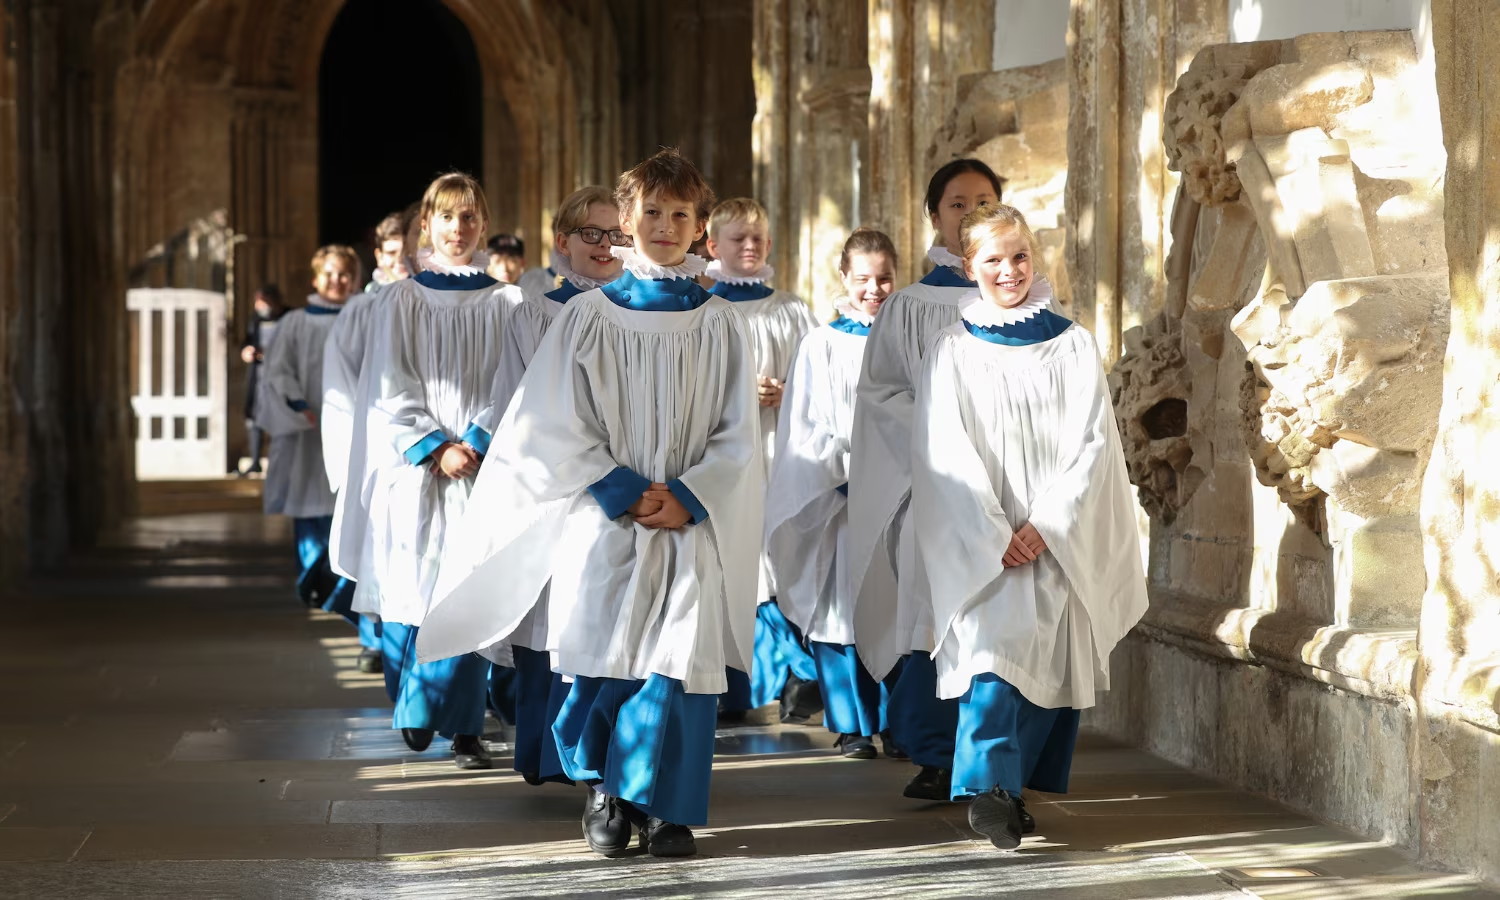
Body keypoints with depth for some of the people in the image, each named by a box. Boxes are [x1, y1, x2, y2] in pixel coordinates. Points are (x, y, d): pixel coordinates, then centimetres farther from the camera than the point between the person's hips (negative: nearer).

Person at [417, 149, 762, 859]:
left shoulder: (719, 323, 6)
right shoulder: (588, 315, 4)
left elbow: (737, 435, 4)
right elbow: (559, 426, -1)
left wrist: (687, 499, -10)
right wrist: (624, 492, -10)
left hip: (692, 526, 1)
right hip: (602, 523, -1)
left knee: (681, 662, -7)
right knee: (603, 660, -3)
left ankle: (666, 805, 5)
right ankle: (604, 792, 18)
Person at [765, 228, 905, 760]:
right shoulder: (822, 346, 3)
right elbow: (807, 429, 0)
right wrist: (850, 475, -11)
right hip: (838, 500, -2)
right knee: (842, 611, -1)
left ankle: (896, 724, 9)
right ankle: (853, 725, 8)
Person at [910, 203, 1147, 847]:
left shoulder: (1073, 346, 7)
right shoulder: (954, 350, 4)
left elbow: (1092, 443, 1)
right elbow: (946, 452, -3)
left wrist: (1046, 525, -11)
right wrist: (996, 534, -13)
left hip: (1060, 542, 2)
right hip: (981, 544, -2)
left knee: (1050, 662, 0)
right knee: (993, 647, -18)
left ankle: (1010, 788, 12)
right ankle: (987, 786, -22)